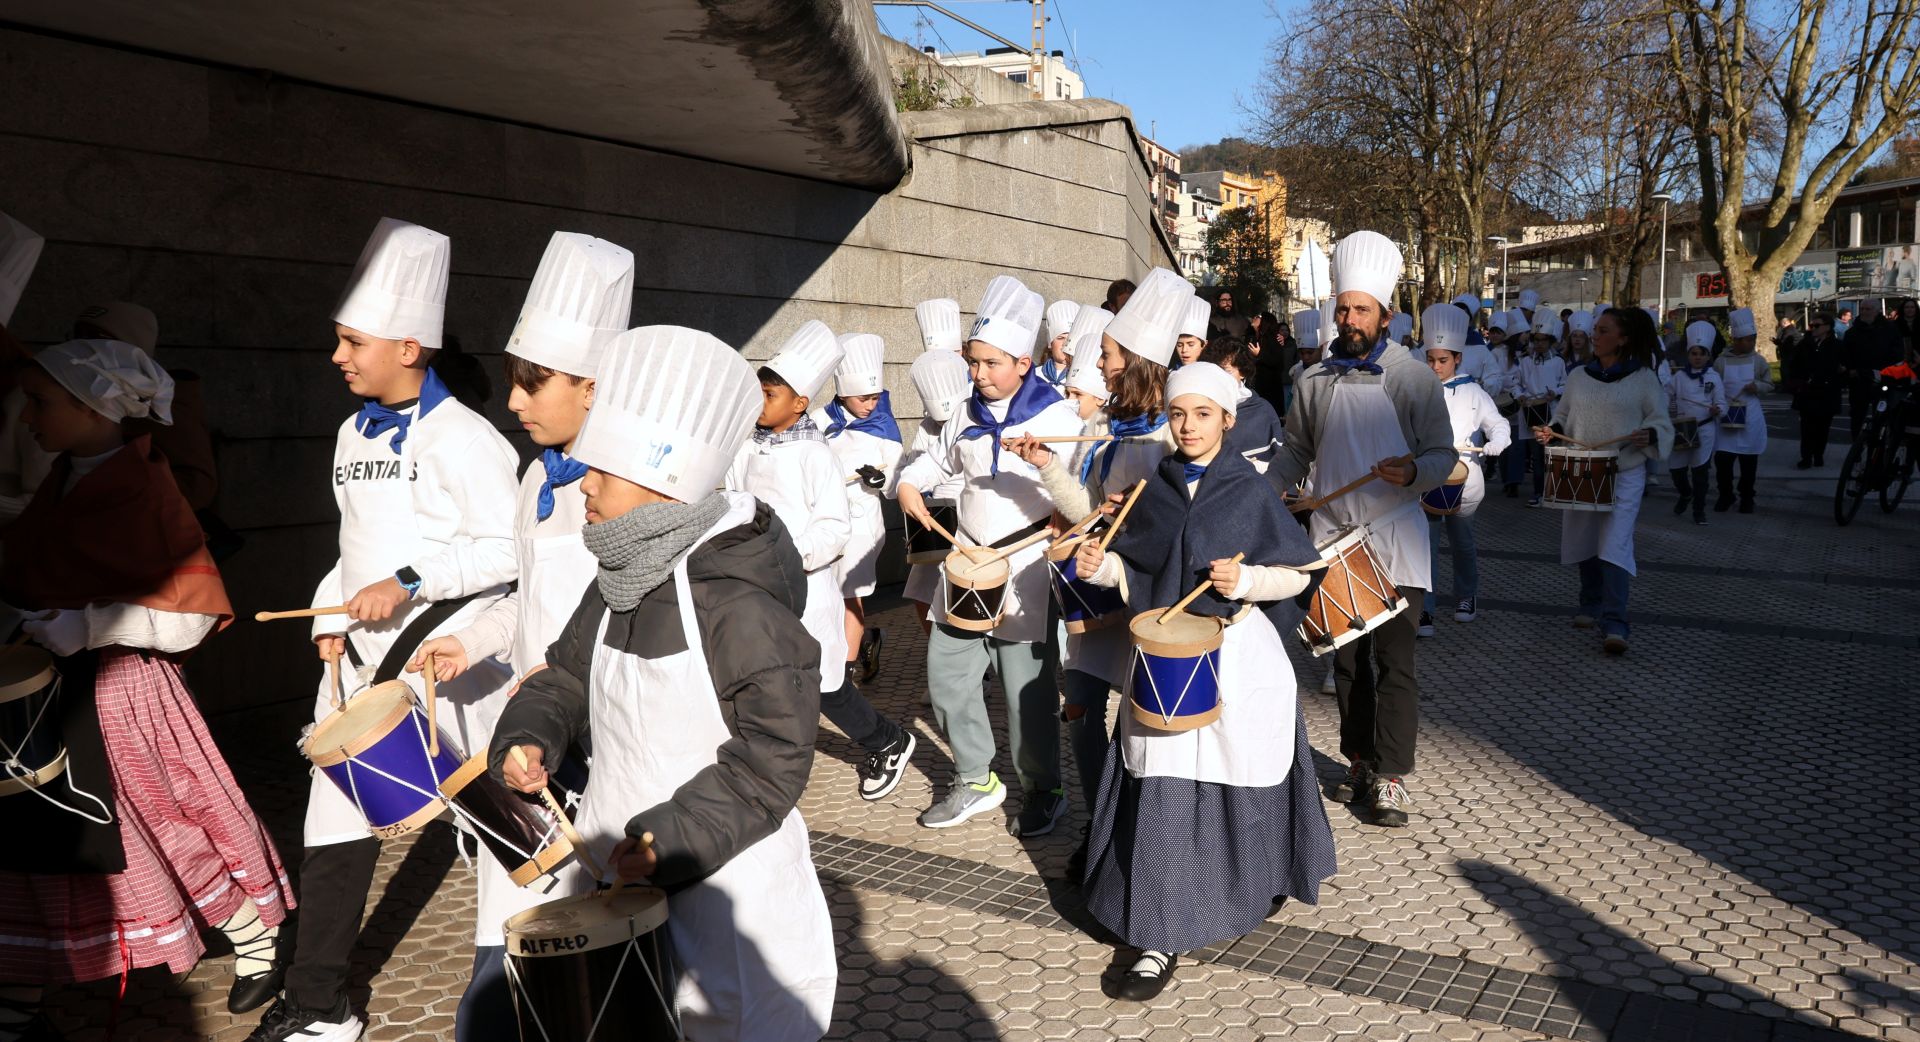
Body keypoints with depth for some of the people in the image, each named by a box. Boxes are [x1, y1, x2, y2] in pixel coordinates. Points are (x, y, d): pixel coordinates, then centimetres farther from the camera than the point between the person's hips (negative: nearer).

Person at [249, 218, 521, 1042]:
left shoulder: (462, 438, -14)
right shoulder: (352, 434, 11)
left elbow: (505, 548, -18)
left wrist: (409, 584, -22)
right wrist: (333, 619, 8)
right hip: (362, 661, 7)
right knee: (336, 825, 9)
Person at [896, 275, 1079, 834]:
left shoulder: (1057, 416, -6)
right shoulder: (967, 417, 11)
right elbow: (936, 459, 28)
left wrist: (1062, 524, -24)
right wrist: (909, 484, 11)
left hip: (1026, 571, -6)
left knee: (1028, 688, -2)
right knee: (946, 674, 7)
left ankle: (1042, 793, 17)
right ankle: (976, 781, 25)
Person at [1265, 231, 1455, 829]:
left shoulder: (1413, 378, -2)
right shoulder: (1314, 382, 8)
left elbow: (1445, 454, -2)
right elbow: (1295, 452, 19)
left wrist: (1413, 472, -23)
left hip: (1395, 542, -4)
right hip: (1334, 541, 4)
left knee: (1393, 660, -7)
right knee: (1347, 659, 10)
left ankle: (1391, 778, -2)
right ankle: (1360, 762, 23)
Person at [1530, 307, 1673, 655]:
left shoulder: (1643, 378, -1)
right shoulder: (1578, 376, 8)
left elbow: (1660, 420, 2)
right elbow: (1563, 416, 16)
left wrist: (1648, 435, -19)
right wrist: (1551, 432, -5)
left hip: (1625, 473, -4)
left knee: (1615, 545, -14)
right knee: (1583, 541, 13)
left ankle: (1615, 625, -16)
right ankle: (1591, 605, 34)